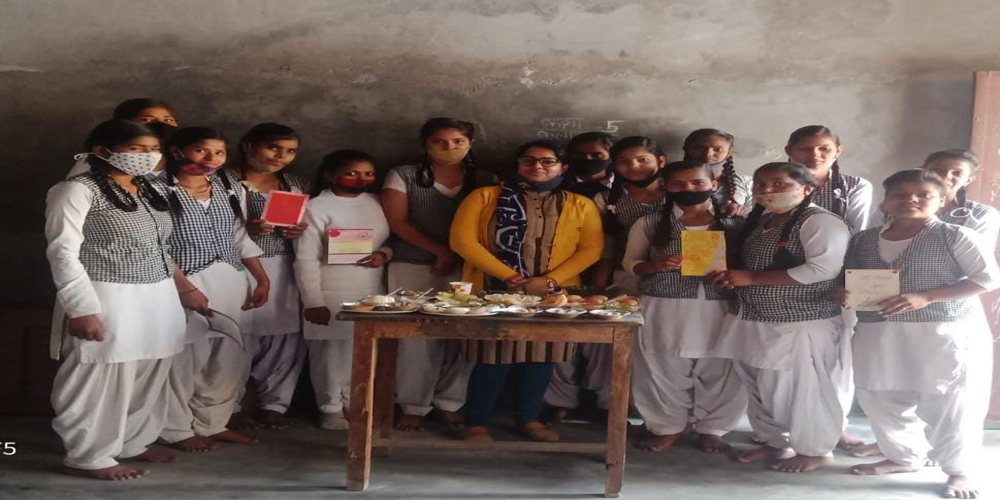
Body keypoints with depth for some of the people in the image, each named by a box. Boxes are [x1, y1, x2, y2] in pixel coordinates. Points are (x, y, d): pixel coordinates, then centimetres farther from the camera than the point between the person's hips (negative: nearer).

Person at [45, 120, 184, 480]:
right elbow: (63, 252, -13)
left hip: (159, 297, 8)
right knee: (103, 376, -1)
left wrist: (182, 284, 18)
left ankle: (132, 442, 28)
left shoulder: (149, 191, 14)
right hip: (107, 299, -8)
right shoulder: (78, 190, -9)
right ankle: (89, 456, 13)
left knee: (149, 375, 12)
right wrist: (82, 309, -19)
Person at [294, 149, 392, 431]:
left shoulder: (376, 203, 8)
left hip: (372, 290, 5)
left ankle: (355, 404, 24)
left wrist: (385, 254, -5)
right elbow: (306, 259, -10)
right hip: (332, 292, -5)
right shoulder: (316, 208, -9)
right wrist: (313, 302, -13)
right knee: (332, 351, 2)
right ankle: (331, 410, 18)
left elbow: (392, 240, 17)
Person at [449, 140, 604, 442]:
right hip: (493, 290, -2)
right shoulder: (485, 197, 2)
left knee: (541, 357, 7)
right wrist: (508, 275, -12)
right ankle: (476, 422, 11)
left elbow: (591, 248, 1)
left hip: (552, 294, 2)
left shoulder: (580, 205, 7)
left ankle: (529, 418, 24)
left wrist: (549, 280, -12)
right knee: (493, 357, -3)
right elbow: (462, 240, -5)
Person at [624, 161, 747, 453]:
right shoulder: (649, 224, 3)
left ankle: (712, 428, 25)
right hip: (663, 309, 0)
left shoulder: (735, 224, 3)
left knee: (719, 370, 6)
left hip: (718, 309, 0)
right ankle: (668, 426, 25)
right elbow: (630, 262, 7)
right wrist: (654, 265, -14)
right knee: (663, 370, 6)